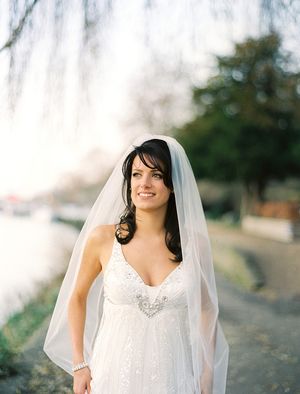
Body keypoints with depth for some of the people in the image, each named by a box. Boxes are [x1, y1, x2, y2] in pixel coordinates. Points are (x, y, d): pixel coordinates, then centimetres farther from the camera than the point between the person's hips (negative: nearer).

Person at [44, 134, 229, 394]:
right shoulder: (103, 238, -10)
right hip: (115, 373, 0)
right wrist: (79, 365, 2)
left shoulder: (194, 244, -8)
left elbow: (206, 311, 4)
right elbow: (77, 298, 4)